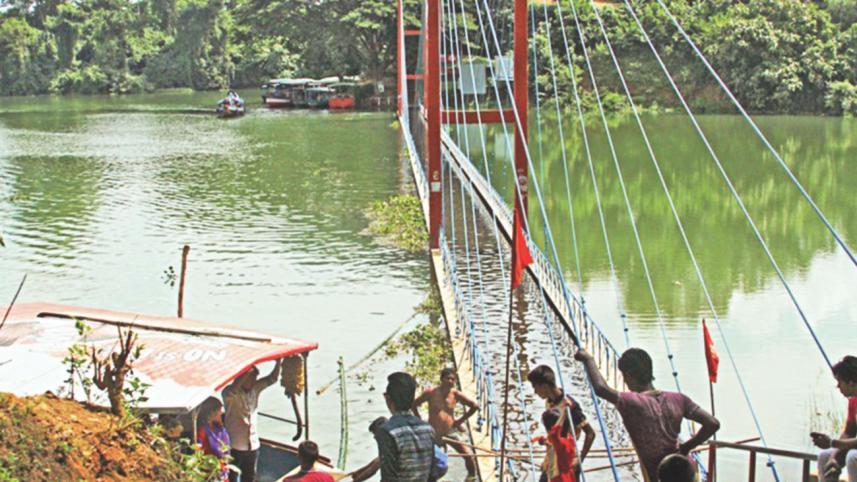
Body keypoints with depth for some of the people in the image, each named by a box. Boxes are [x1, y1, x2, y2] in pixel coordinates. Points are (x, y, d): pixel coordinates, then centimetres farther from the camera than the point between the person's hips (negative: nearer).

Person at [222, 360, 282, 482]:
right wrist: (248, 371, -44)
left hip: (252, 445, 6)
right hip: (234, 446, -6)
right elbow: (232, 390, -38)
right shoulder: (230, 393, -15)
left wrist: (278, 361, -17)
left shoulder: (255, 388, 3)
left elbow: (272, 378, 0)